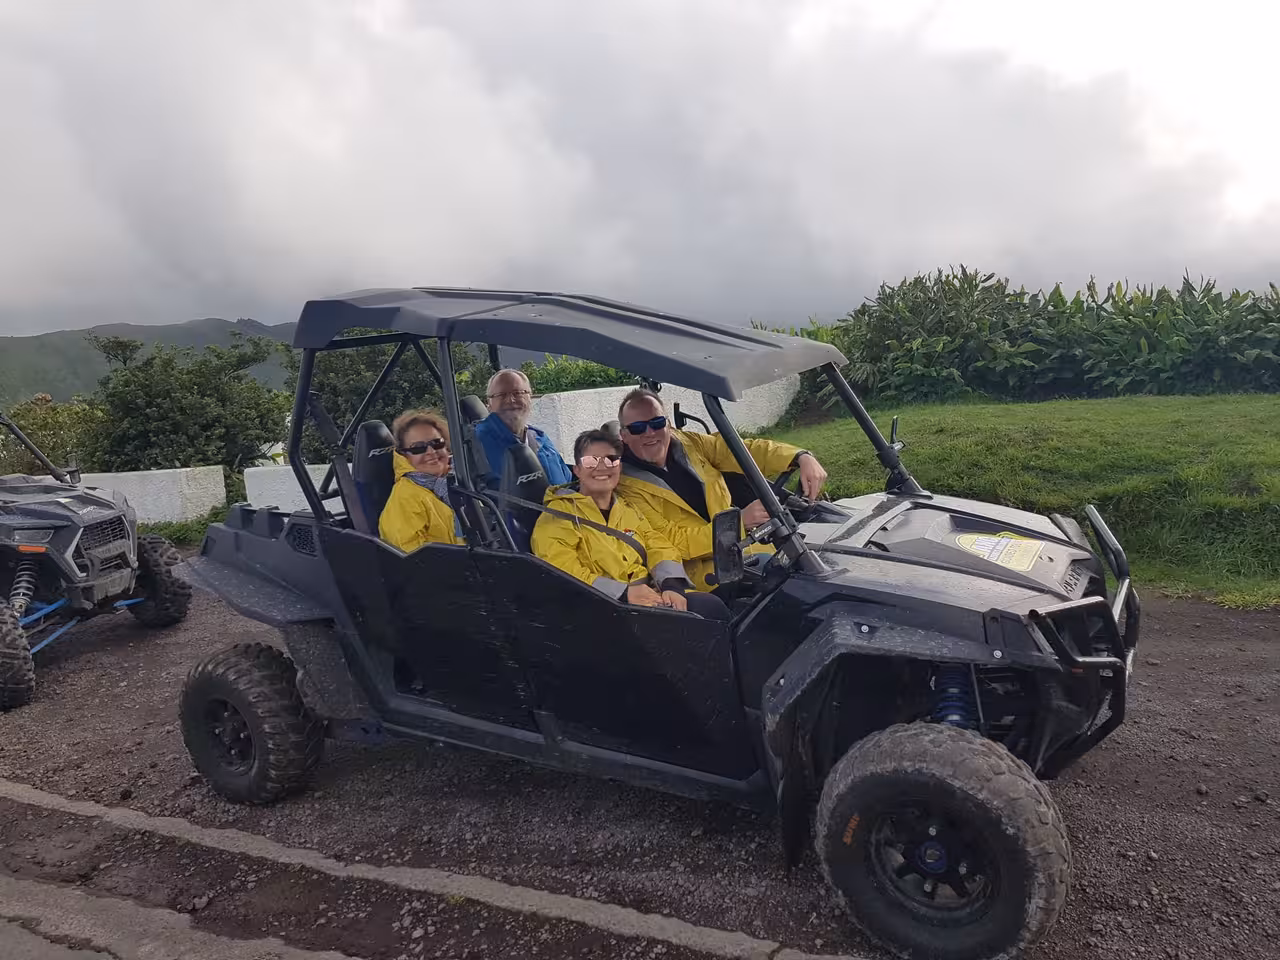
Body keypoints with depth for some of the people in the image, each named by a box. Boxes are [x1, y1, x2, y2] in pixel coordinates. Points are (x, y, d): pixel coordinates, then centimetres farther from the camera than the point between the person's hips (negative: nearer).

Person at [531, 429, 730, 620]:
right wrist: (623, 593, -21)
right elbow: (563, 575, -12)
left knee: (712, 606, -17)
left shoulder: (628, 510, 24)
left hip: (650, 598, 7)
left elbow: (658, 547, 13)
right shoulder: (558, 515, 2)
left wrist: (672, 585, -9)